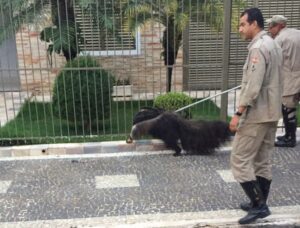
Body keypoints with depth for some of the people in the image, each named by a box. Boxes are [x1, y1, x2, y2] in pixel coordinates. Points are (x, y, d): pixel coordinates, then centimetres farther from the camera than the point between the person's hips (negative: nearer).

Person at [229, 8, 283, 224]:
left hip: (256, 114, -10)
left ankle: (258, 204, 1)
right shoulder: (273, 45, 14)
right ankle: (260, 204, 23)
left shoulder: (258, 48, -17)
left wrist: (238, 113, -21)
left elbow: (253, 87, -24)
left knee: (240, 160, -2)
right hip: (271, 112, 10)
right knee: (263, 160, 14)